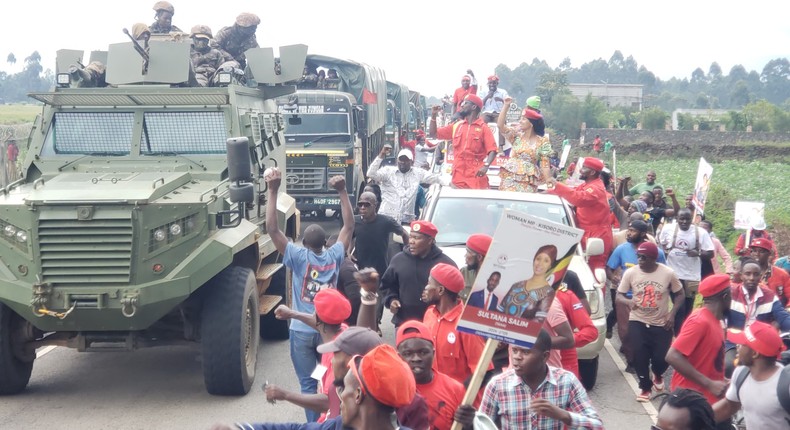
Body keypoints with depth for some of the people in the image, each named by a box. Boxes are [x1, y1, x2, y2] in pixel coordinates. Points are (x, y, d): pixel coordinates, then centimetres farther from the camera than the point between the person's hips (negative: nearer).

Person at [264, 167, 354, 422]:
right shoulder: (334, 257, -4)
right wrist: (342, 192, 4)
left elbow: (272, 229, -18)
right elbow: (349, 226, 6)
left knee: (309, 384, 4)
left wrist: (273, 191, -19)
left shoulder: (298, 257, -12)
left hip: (302, 331, -3)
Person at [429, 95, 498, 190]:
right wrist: (433, 116, 8)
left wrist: (486, 166, -28)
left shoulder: (483, 128, -1)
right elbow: (433, 134, 21)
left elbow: (492, 150, -10)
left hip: (476, 179, -5)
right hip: (458, 179, 5)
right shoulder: (456, 126, 15)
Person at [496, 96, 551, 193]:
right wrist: (506, 106, -7)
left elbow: (545, 164, -1)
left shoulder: (542, 141, 1)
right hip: (510, 178, 2)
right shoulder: (517, 136, 8)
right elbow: (500, 125, -2)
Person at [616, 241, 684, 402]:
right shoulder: (630, 273, -8)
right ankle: (645, 387, 12)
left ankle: (658, 375, 35)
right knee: (639, 356, -13)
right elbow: (619, 297, -4)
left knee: (661, 358, -3)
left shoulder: (668, 273, -10)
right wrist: (628, 301, -27)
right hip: (637, 322, 0)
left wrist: (672, 314, -11)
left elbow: (679, 295, 3)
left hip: (661, 323, 0)